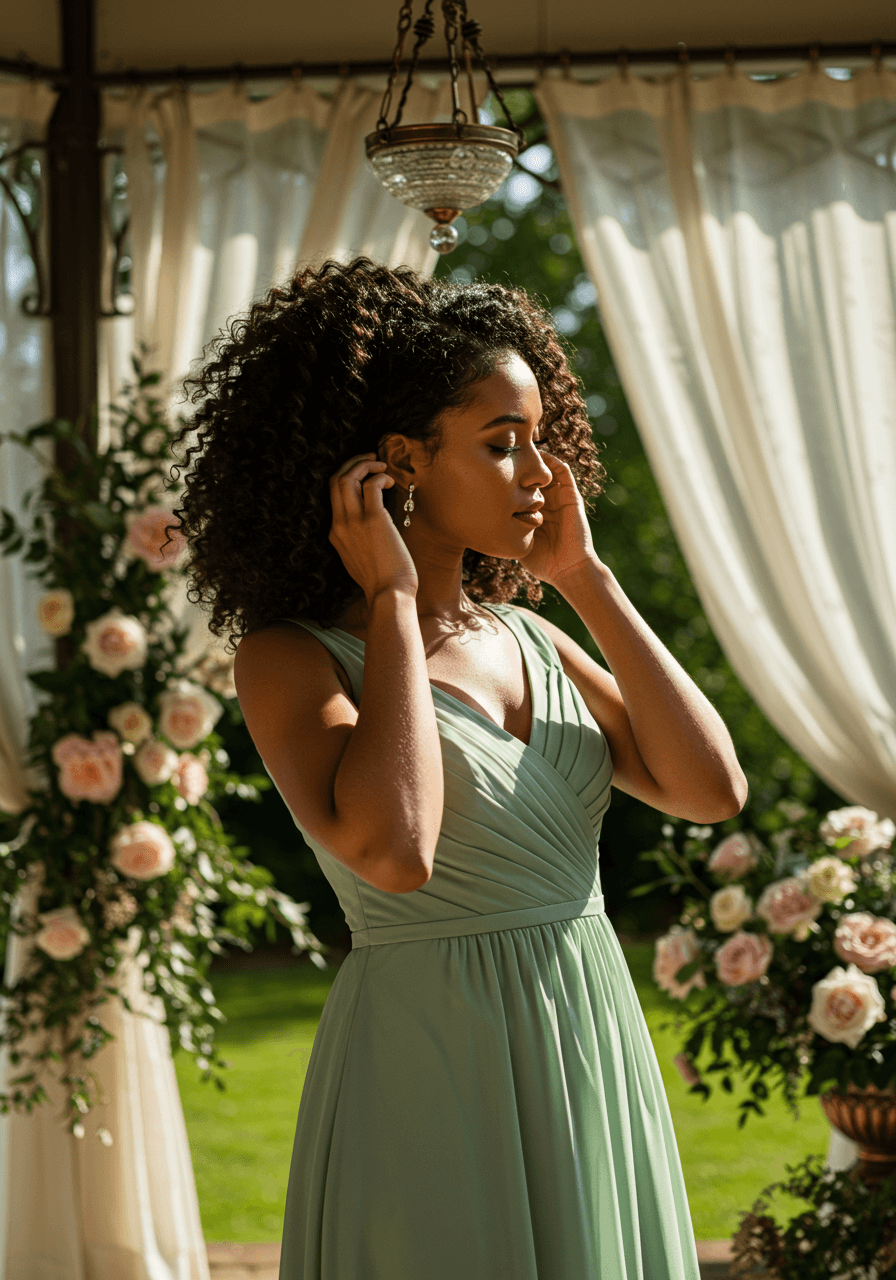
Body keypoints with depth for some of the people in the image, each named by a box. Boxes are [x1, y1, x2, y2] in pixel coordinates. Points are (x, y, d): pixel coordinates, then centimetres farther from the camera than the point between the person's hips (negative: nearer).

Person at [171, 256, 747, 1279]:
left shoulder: (529, 640, 11)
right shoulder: (290, 656, -8)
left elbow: (712, 790, 1)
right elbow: (392, 850, -26)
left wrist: (586, 581, 1)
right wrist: (393, 602, -15)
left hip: (596, 1065, 6)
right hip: (429, 1074, -6)